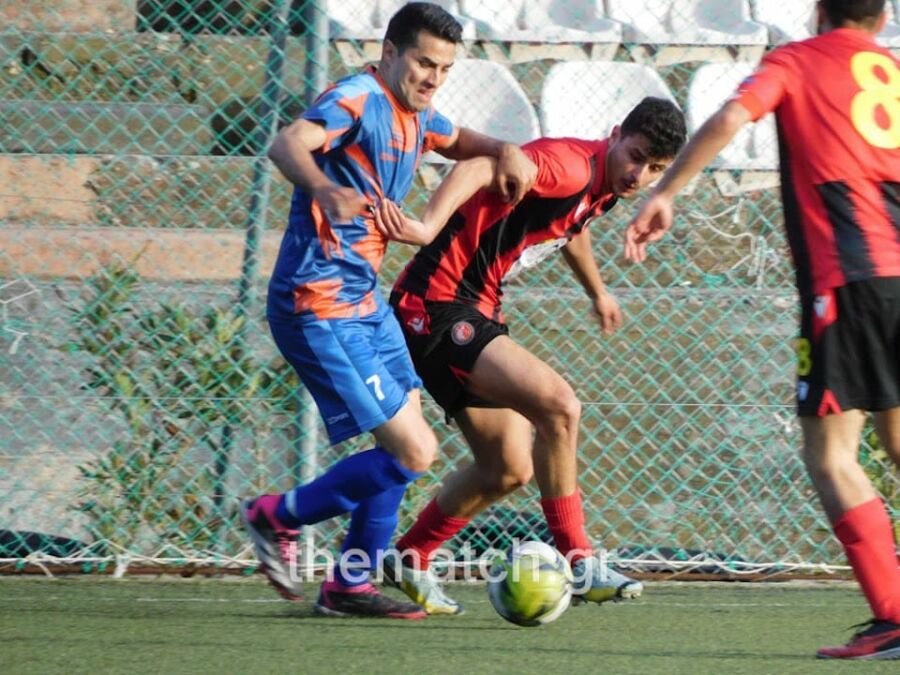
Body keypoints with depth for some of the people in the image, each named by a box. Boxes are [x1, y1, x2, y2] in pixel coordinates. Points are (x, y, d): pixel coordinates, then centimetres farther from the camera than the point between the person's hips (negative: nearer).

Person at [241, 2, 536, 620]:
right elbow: (288, 144, -36)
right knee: (414, 453, -11)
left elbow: (458, 142, 34)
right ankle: (278, 518, 5)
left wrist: (505, 151, 10)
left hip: (364, 302, 10)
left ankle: (351, 587, 23)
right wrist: (325, 191, -58)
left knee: (405, 446, 15)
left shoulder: (414, 115, 12)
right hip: (318, 308, -10)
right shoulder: (356, 100, -17)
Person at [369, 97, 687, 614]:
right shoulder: (572, 165, -21)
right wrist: (429, 227, -54)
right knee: (559, 406, -23)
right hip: (439, 305, -11)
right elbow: (478, 169, -38)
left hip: (476, 313, 11)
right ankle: (579, 565, -13)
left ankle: (410, 561, 33)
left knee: (508, 471, 16)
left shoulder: (604, 187, 9)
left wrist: (597, 291, 50)